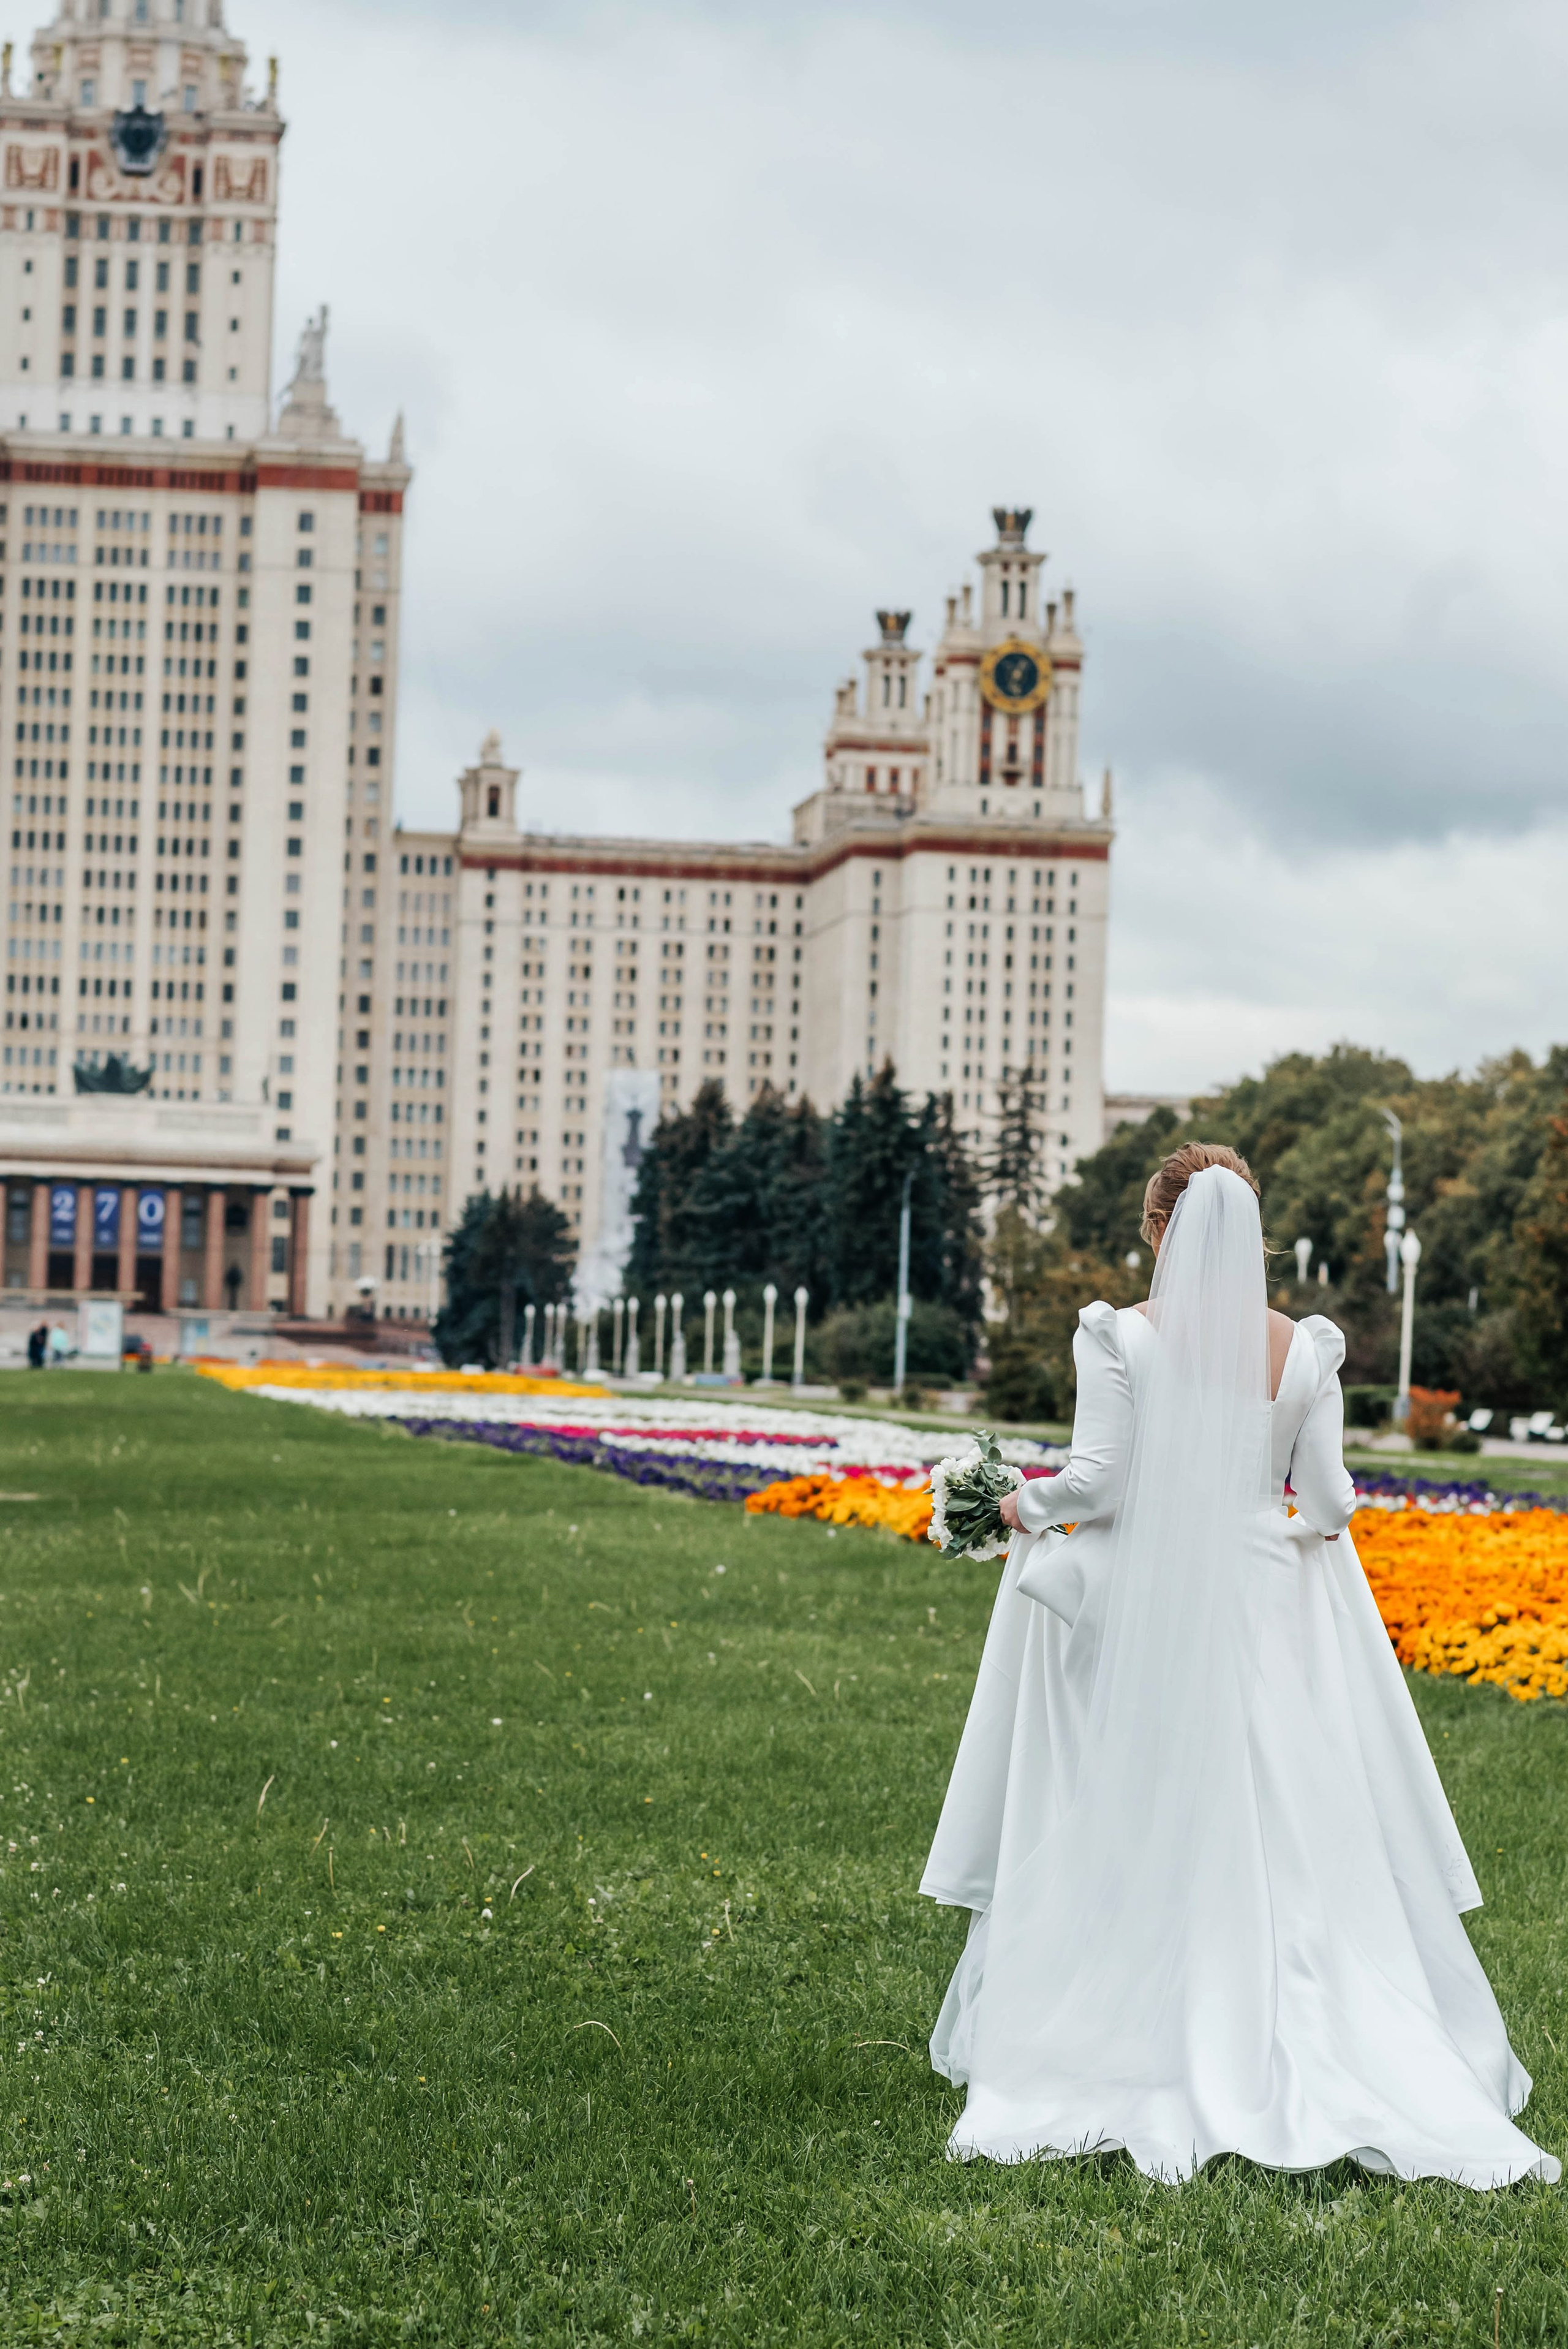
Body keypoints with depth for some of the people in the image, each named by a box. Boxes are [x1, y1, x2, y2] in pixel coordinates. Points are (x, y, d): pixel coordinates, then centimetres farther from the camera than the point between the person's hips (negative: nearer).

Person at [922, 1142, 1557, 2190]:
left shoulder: (1118, 1335, -9)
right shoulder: (1305, 1349, -2)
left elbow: (1098, 1480, -12)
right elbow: (1329, 1498, -1)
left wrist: (1026, 1506, 8)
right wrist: (1323, 1518, 21)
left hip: (1141, 1609, -2)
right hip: (1267, 1607, 2)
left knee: (1137, 1838, 6)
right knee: (1282, 1841, 8)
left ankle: (1132, 2062, 9)